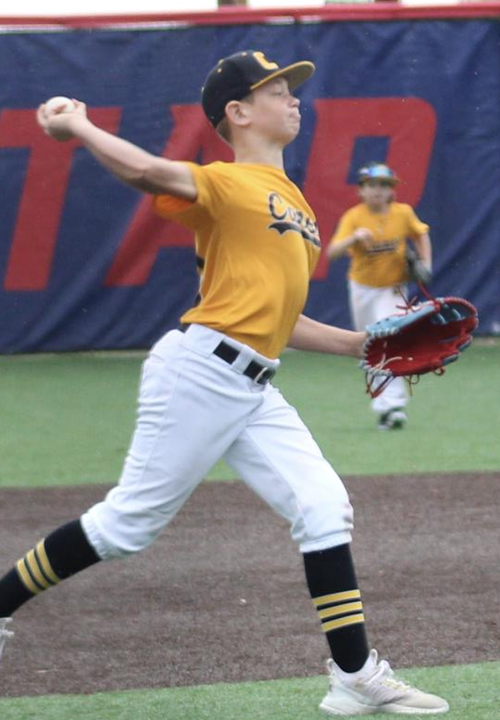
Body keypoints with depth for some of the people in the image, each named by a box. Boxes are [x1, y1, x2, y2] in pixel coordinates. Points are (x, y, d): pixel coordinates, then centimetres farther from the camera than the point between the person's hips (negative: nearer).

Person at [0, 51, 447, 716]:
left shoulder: (295, 205, 20)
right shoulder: (227, 184, -7)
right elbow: (148, 172, -27)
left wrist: (355, 343, 18)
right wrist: (75, 126, -16)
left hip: (253, 394, 8)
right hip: (200, 374, -8)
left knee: (325, 508, -3)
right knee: (128, 522, -4)